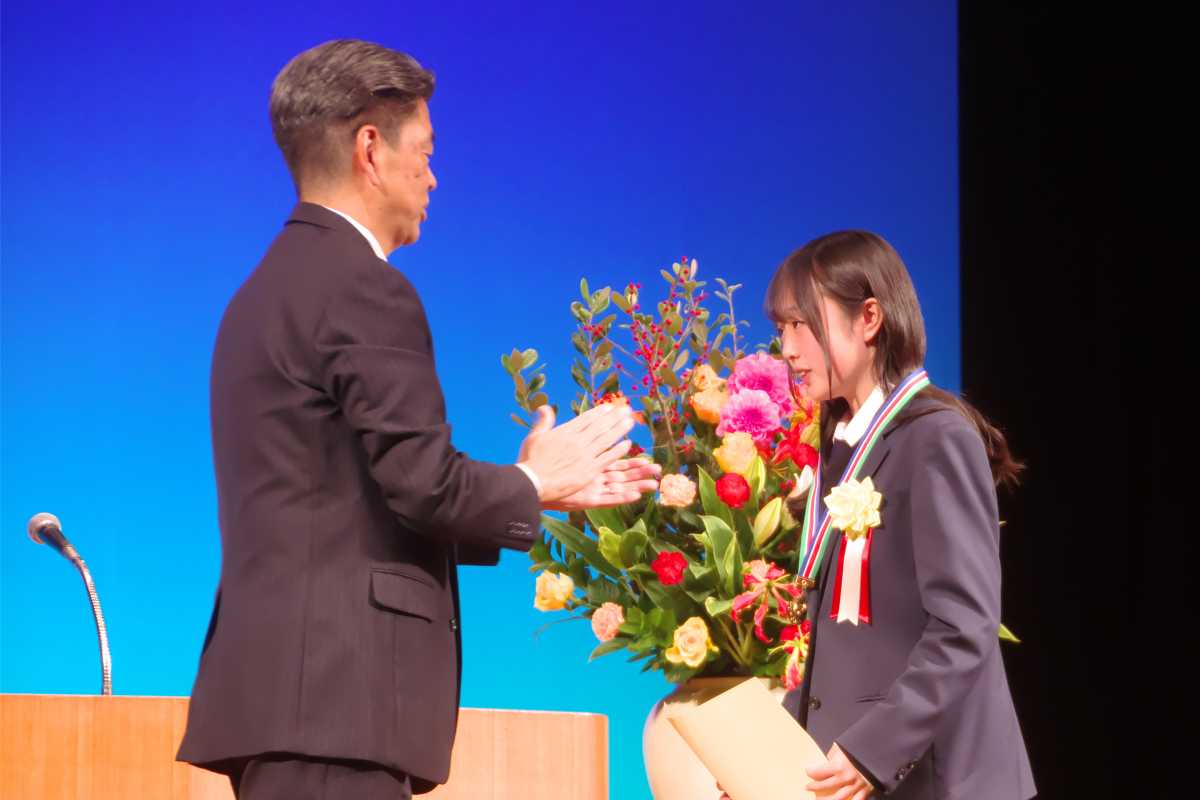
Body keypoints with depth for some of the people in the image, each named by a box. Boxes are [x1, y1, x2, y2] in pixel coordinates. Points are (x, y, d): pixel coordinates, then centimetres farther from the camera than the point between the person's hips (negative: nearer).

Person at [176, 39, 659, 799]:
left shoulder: (272, 290, 19)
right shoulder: (361, 287, -11)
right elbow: (423, 483, -17)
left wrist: (534, 487, 21)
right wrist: (532, 484, 3)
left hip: (287, 683, 10)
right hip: (333, 691, -10)